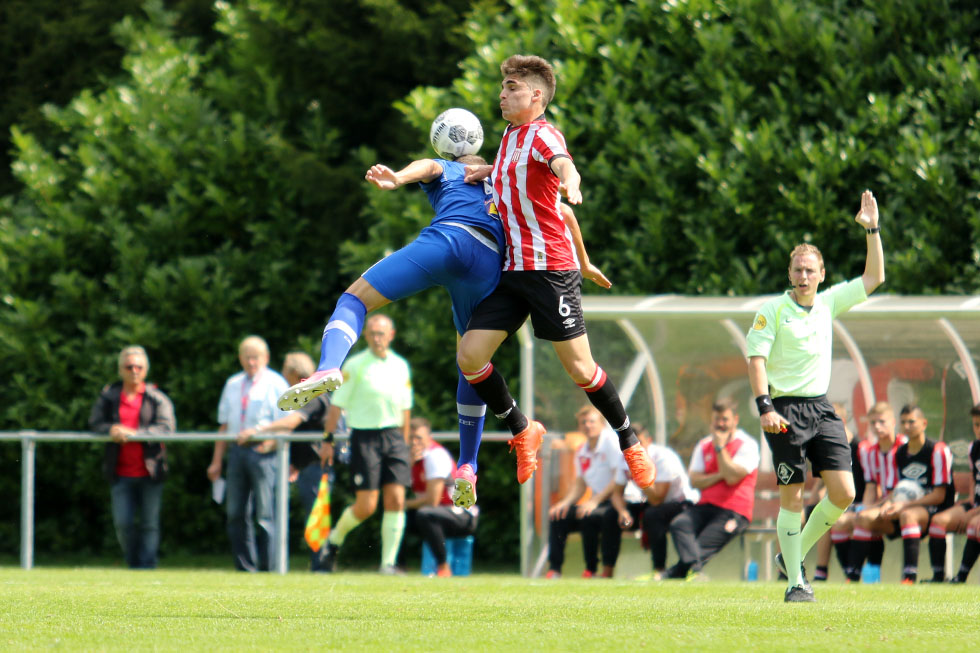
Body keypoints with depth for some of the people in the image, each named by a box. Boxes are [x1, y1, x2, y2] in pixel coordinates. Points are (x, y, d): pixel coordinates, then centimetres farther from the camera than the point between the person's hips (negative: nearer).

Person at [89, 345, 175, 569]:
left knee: (149, 523, 1)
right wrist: (111, 430, -18)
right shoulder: (108, 396, 9)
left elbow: (167, 428, -10)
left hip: (149, 472, -2)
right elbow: (95, 423, 5)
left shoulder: (157, 398, 1)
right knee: (122, 523, -1)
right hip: (121, 473, 2)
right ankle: (133, 562, 18)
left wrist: (134, 433, -22)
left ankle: (147, 565, 6)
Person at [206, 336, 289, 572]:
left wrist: (269, 443, -20)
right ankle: (244, 567, 11)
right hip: (237, 452, 6)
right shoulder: (233, 384, 19)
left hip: (263, 452, -6)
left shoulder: (276, 384, 3)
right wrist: (217, 461, 14)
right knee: (236, 513, 5)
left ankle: (266, 568, -3)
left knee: (265, 514, -7)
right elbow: (224, 425, 19)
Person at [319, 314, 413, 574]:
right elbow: (337, 404, -4)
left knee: (396, 501, -6)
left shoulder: (401, 366, 9)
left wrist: (404, 444, 17)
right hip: (364, 437, -4)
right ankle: (334, 539, 22)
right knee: (366, 506, -6)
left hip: (393, 435, 4)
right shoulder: (355, 365, -5)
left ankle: (388, 562, -1)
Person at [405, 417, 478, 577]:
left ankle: (444, 568, -28)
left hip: (463, 517, -9)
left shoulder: (436, 455, -17)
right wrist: (409, 462, -18)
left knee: (424, 514, -36)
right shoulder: (414, 455, 7)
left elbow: (432, 501, -21)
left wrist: (406, 504, -6)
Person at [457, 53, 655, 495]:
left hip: (550, 268, -8)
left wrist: (570, 182, -57)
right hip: (511, 269, 8)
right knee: (470, 356, -5)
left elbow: (562, 164, -33)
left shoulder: (542, 134, -10)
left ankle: (630, 443, 15)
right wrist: (490, 170, 18)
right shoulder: (511, 135, 15)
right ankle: (522, 432, 14)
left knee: (579, 367, -5)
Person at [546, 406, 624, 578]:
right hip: (596, 502, 8)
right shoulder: (582, 452, 13)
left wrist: (595, 501, -25)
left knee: (589, 517, -33)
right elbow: (580, 484, 17)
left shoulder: (612, 442, -11)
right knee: (559, 516, -2)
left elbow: (619, 479, -19)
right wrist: (565, 503, -3)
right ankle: (554, 570, -3)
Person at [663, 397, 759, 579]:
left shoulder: (747, 445, -1)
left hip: (734, 511, -4)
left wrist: (720, 446, -10)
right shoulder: (704, 445, 17)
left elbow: (732, 478, -14)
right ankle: (693, 566, -47)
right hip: (706, 506, 4)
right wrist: (720, 475, -10)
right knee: (679, 524, -26)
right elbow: (695, 481, 6)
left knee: (705, 545, -22)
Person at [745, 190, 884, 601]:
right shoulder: (772, 310, -3)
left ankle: (794, 555, 14)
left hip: (821, 408, 5)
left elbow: (874, 278, 18)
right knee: (792, 496, -6)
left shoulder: (828, 304, 12)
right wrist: (764, 406, -20)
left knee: (843, 493, -5)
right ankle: (794, 581, 1)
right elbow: (756, 358, -8)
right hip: (785, 409, -5)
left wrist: (872, 230, 10)